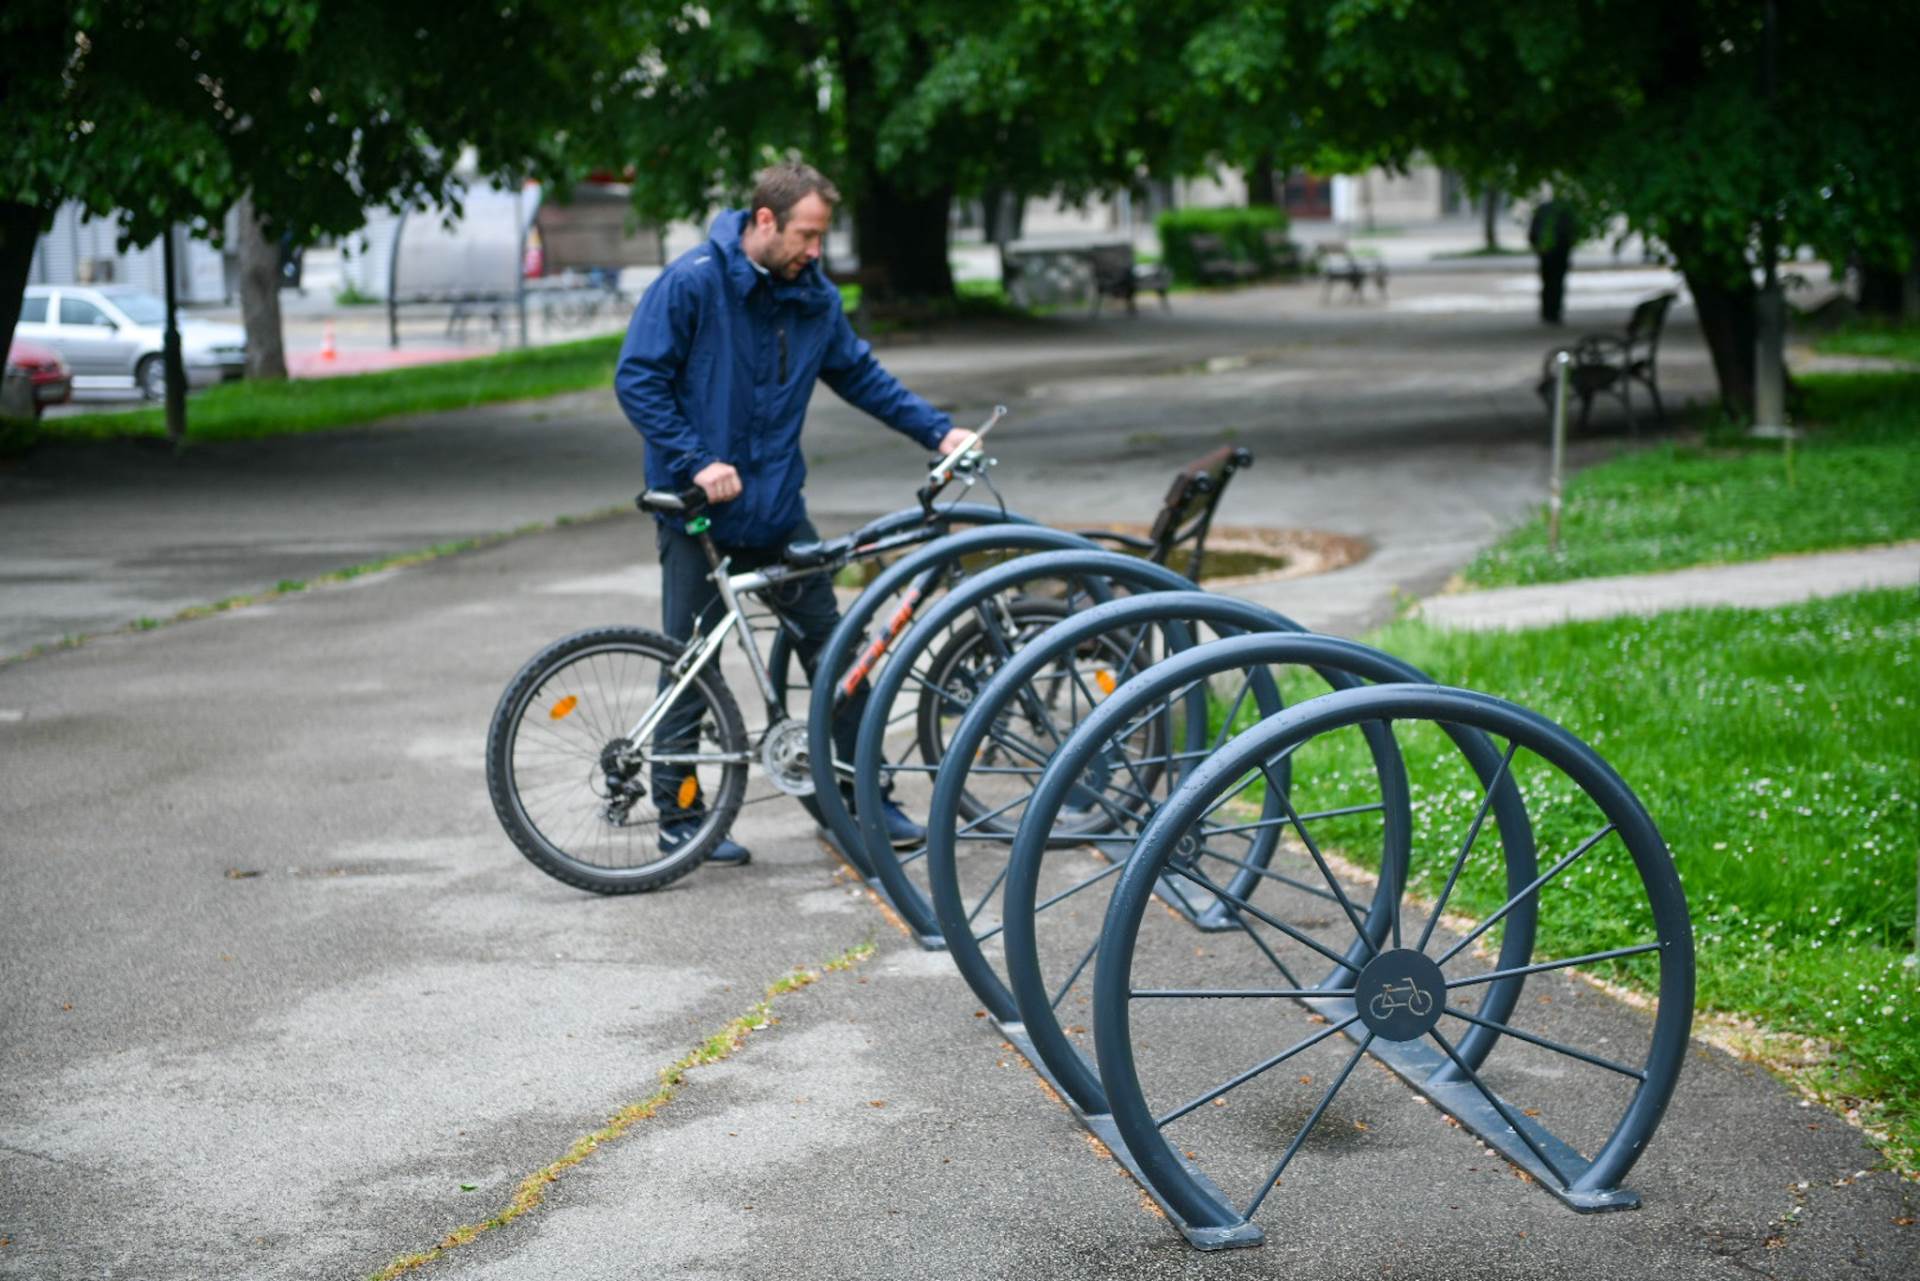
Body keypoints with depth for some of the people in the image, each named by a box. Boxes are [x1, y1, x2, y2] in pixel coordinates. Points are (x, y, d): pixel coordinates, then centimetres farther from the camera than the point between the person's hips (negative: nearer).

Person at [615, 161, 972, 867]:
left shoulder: (814, 297, 4)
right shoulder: (692, 282, -13)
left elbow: (861, 376, 15)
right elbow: (637, 380, -14)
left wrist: (938, 431, 7)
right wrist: (698, 461, -20)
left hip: (777, 504, 5)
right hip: (698, 506, -5)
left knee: (833, 648, 6)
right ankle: (678, 816, 13)